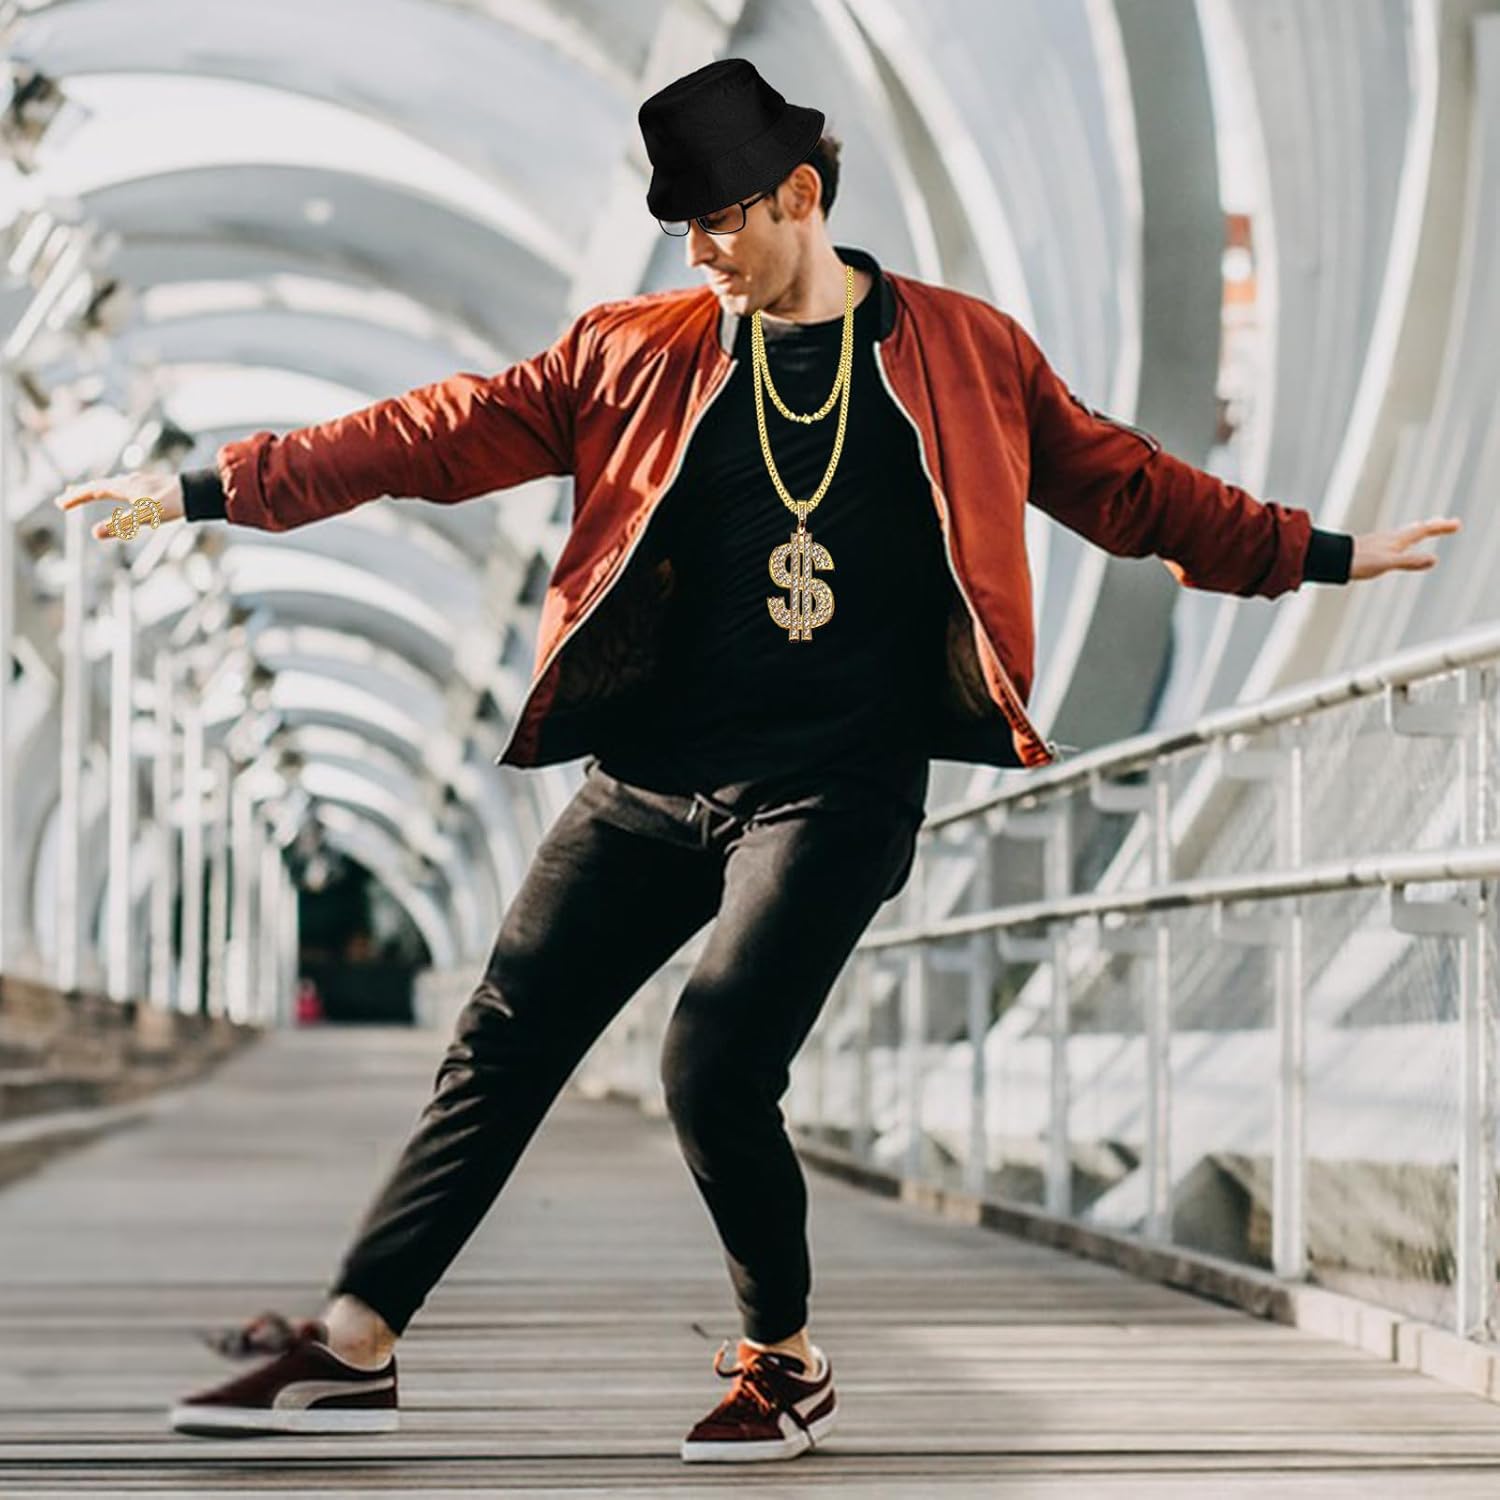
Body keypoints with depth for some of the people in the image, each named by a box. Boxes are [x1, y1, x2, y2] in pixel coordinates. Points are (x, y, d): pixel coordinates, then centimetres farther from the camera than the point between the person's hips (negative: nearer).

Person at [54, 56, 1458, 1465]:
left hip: (834, 787, -3)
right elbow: (440, 435, 6)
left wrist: (1324, 553, 11)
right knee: (502, 1044, 2)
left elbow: (1126, 488, 12)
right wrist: (211, 488, 2)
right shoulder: (635, 353, 8)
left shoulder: (962, 353, 4)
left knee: (714, 1065, -17)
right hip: (649, 779, 4)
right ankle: (354, 1344, 10)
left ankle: (787, 1365, 6)